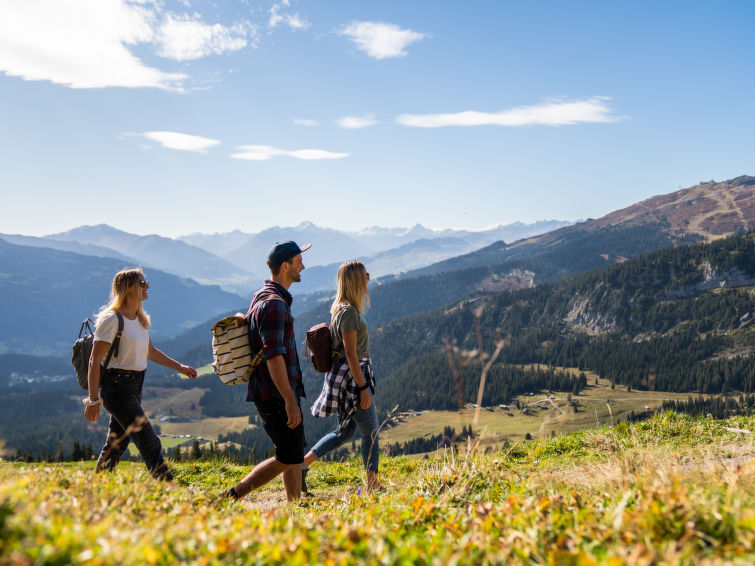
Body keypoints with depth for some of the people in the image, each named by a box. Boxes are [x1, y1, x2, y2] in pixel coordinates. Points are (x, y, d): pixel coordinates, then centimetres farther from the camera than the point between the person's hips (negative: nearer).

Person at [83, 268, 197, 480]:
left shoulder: (139, 318, 12)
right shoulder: (111, 319, -15)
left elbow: (150, 351, 25)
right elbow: (95, 361, -15)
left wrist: (179, 367, 21)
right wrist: (93, 399, -17)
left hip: (134, 387, 9)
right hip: (117, 387, -9)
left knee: (117, 443, 15)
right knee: (149, 442, -9)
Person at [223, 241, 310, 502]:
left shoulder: (263, 296, 14)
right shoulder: (274, 304, -18)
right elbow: (273, 356, -24)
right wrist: (290, 400, -24)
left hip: (280, 392, 10)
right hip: (277, 394, -10)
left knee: (295, 453, 13)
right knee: (288, 457, -5)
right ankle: (233, 496, -1)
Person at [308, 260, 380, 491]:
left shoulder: (341, 308, 12)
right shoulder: (349, 311, -18)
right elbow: (350, 353, -21)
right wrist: (363, 388, -20)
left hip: (346, 376, 10)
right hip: (351, 376, -10)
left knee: (344, 432, 16)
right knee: (371, 431, 2)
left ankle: (302, 463, 19)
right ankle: (372, 484, 11)